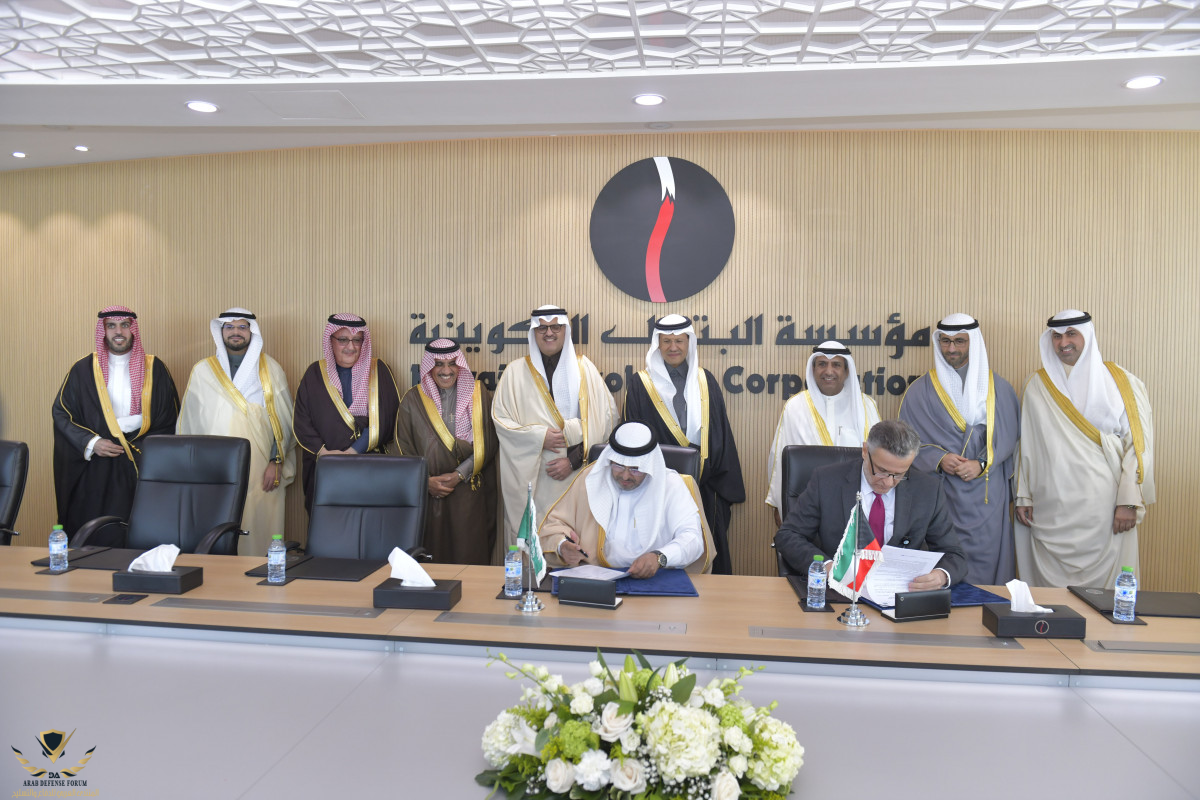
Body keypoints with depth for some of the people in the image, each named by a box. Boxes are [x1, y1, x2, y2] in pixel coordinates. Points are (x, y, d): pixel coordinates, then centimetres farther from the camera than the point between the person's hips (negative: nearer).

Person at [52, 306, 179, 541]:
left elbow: (170, 417, 7)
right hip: (95, 470, 1)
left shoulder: (154, 369, 6)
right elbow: (61, 412, 6)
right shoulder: (83, 370, 7)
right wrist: (91, 442, -8)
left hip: (143, 464, 0)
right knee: (94, 538, 0)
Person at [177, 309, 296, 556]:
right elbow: (188, 423, 12)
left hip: (261, 473, 0)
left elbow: (284, 421, 6)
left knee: (259, 533, -3)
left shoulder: (271, 370, 9)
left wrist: (277, 461, -3)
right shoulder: (202, 371, 11)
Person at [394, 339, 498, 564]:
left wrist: (459, 474, -10)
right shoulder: (413, 400, 6)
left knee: (468, 555, -2)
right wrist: (426, 481, -8)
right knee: (430, 558, 1)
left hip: (468, 496, 0)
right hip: (426, 495, 1)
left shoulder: (479, 396, 5)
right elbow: (404, 449, 5)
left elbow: (486, 444, 0)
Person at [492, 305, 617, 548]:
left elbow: (607, 416, 3)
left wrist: (574, 459, -6)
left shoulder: (584, 368, 8)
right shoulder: (516, 372, 9)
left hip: (577, 475, 0)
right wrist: (539, 437, -10)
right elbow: (500, 419, 5)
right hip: (531, 480, 0)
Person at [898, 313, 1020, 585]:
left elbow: (1008, 436, 6)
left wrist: (982, 464, -10)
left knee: (985, 568, 2)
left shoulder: (998, 387, 9)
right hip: (939, 494, -1)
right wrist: (939, 459, -13)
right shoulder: (920, 390, 4)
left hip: (986, 495, 1)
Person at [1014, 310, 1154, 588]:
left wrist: (1129, 501, -7)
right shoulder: (1037, 386, 9)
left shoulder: (1121, 383, 3)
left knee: (1103, 585, 1)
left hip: (1103, 510, -1)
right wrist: (1023, 496, 6)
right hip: (1050, 510, 2)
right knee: (1050, 583, 4)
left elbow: (1137, 444, 0)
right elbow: (1026, 445, 10)